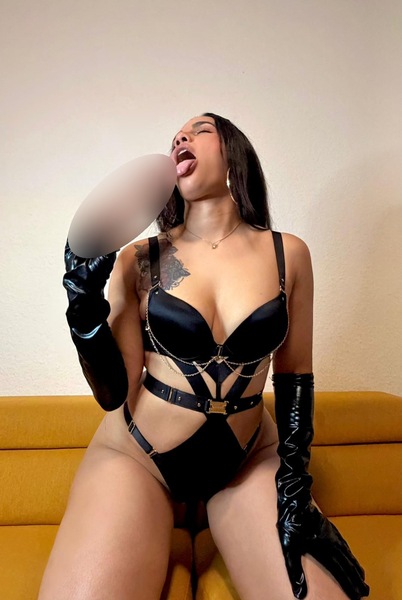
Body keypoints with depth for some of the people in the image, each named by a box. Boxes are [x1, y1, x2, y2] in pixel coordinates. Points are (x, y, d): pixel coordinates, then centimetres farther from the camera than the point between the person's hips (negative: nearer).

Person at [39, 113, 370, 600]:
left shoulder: (287, 254, -5)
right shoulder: (140, 260, -9)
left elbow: (294, 375, 2)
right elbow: (115, 394, -9)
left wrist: (296, 485, -1)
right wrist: (86, 308, -23)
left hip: (248, 459, 2)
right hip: (138, 454, 0)